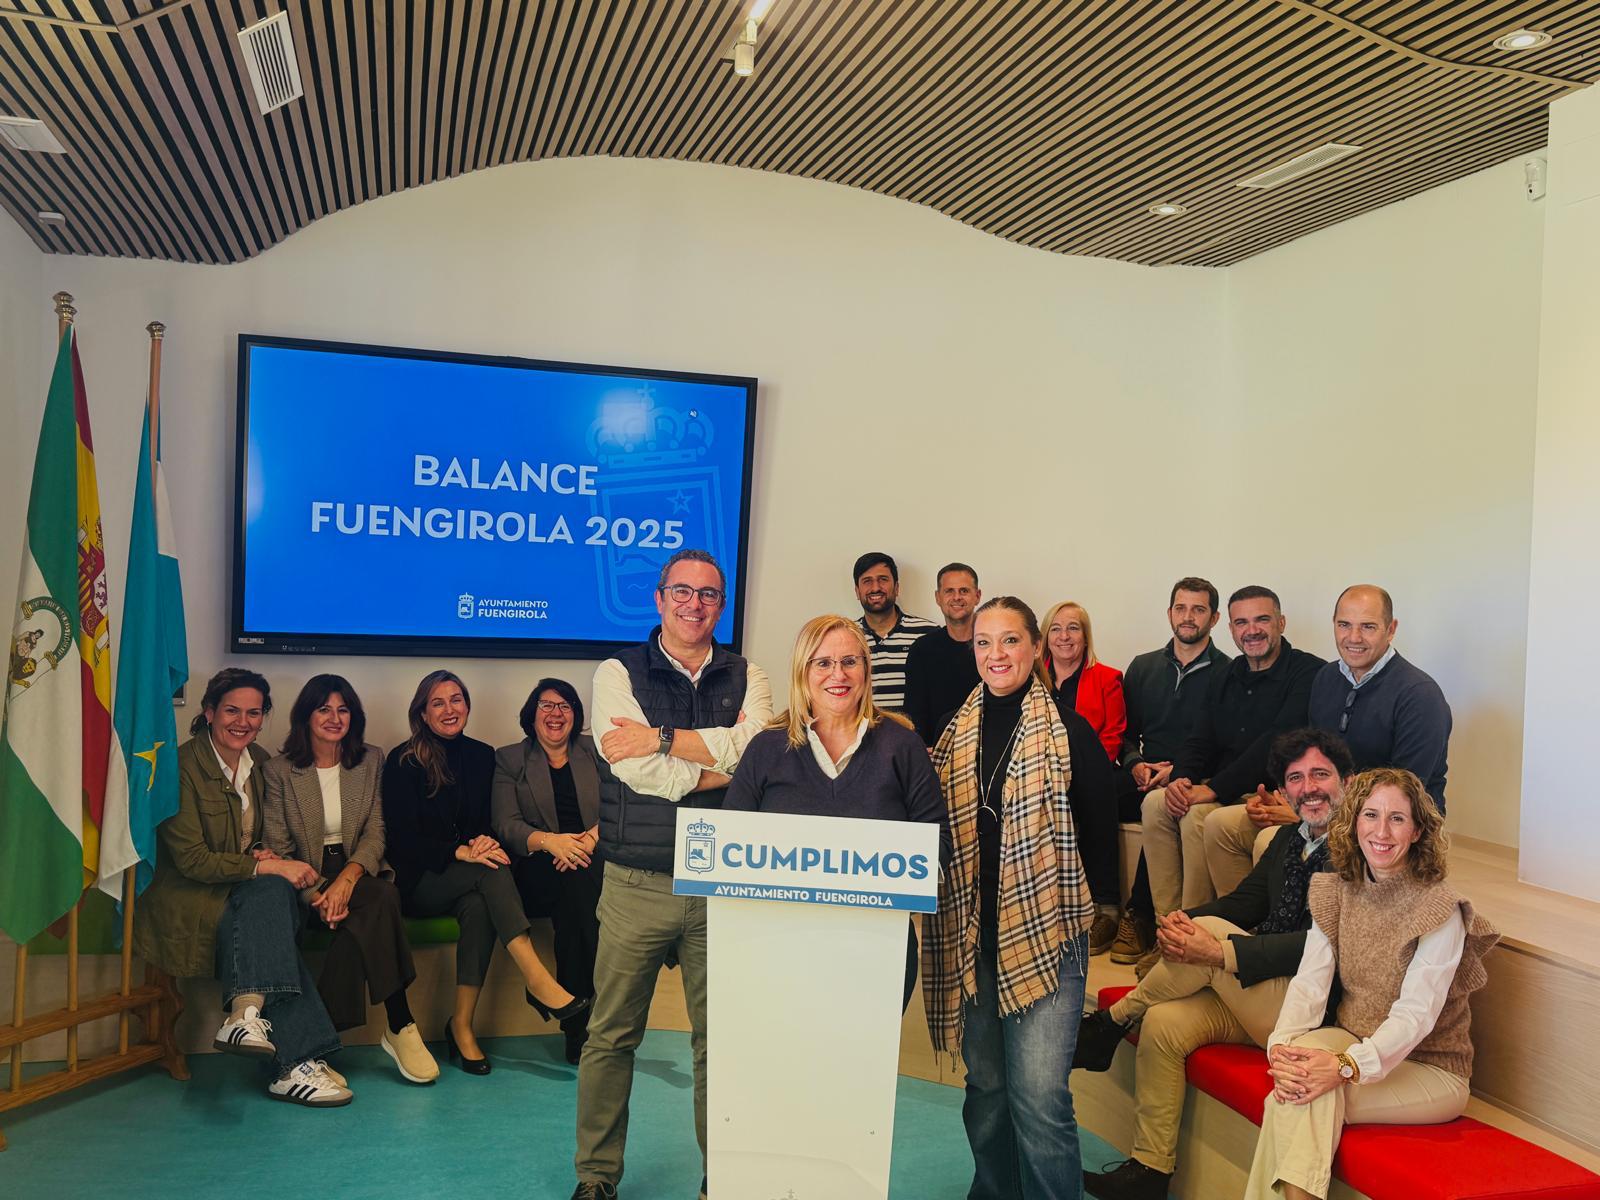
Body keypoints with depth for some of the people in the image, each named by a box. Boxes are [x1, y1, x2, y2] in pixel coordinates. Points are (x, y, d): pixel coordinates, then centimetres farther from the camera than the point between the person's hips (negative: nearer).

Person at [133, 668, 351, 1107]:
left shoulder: (260, 762, 10)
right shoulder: (183, 766, -11)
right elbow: (191, 859, -15)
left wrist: (263, 854, -3)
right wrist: (266, 867, -21)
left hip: (245, 892, 6)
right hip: (187, 899, -6)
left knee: (273, 897, -30)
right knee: (273, 892, -31)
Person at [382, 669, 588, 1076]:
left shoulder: (482, 756, 10)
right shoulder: (404, 761, -3)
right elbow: (403, 837, -9)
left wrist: (483, 843, -13)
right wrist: (461, 852, -23)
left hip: (465, 880, 3)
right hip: (419, 883, -3)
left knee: (479, 906, -33)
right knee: (492, 872, -32)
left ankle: (462, 1025, -29)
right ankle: (538, 981, -39)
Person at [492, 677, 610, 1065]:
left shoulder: (597, 752, 18)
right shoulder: (509, 760, 14)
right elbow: (506, 825, 1)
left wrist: (593, 837, -17)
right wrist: (548, 840, -20)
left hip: (595, 861, 2)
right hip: (538, 873, -2)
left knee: (579, 877, -34)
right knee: (576, 881, -34)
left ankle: (579, 1025, -30)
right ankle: (580, 1028, -32)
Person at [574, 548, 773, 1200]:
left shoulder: (746, 677, 7)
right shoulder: (619, 673, 0)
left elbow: (753, 746, -14)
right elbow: (645, 775, -12)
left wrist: (659, 738, -16)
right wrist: (727, 765, -9)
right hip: (638, 884, -1)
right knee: (611, 1036, 8)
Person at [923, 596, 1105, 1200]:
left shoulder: (1067, 729, -4)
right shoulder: (953, 731, 9)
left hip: (1045, 930, -4)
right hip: (969, 933, 4)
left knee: (1039, 1095, -8)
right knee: (984, 1085, 15)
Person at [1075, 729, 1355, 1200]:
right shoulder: (1288, 838, 14)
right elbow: (1243, 901, 15)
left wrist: (1220, 951, -27)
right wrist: (1180, 919, -8)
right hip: (1261, 998, 8)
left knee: (1211, 930, -23)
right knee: (1164, 1023, -13)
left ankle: (1112, 1021, 0)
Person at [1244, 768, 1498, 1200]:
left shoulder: (1439, 908, -14)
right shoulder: (1334, 892, 3)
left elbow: (1415, 1014, -22)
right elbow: (1310, 982, -6)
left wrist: (1346, 1066, -36)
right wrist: (1282, 1046, -25)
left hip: (1430, 1068, -4)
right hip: (1352, 1043, 4)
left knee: (1307, 1096, -29)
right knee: (1305, 1050, -30)